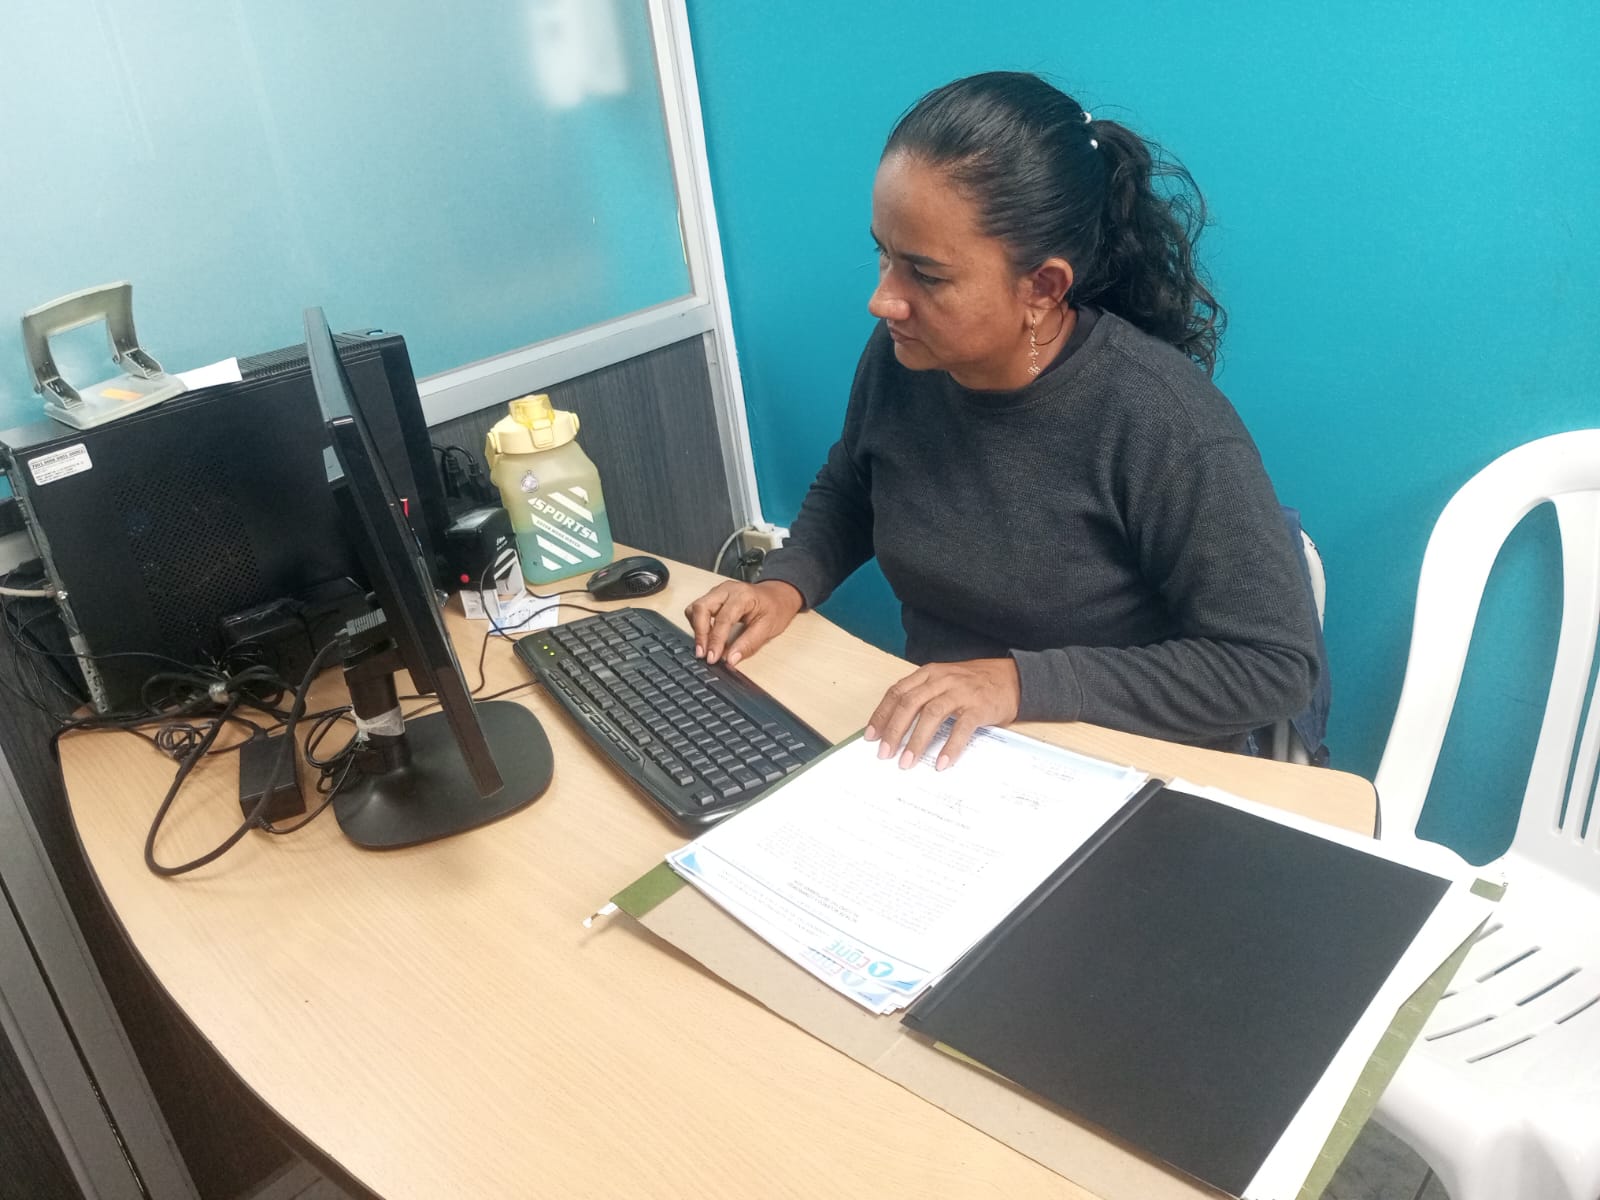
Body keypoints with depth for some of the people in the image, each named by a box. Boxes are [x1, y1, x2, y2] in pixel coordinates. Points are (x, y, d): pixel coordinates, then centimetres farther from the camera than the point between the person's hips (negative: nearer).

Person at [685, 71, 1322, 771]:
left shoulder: (1161, 422, -22)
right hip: (932, 754, 5)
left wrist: (1024, 682, -24)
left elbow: (1277, 663, -17)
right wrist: (787, 584, -4)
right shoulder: (900, 356, -5)